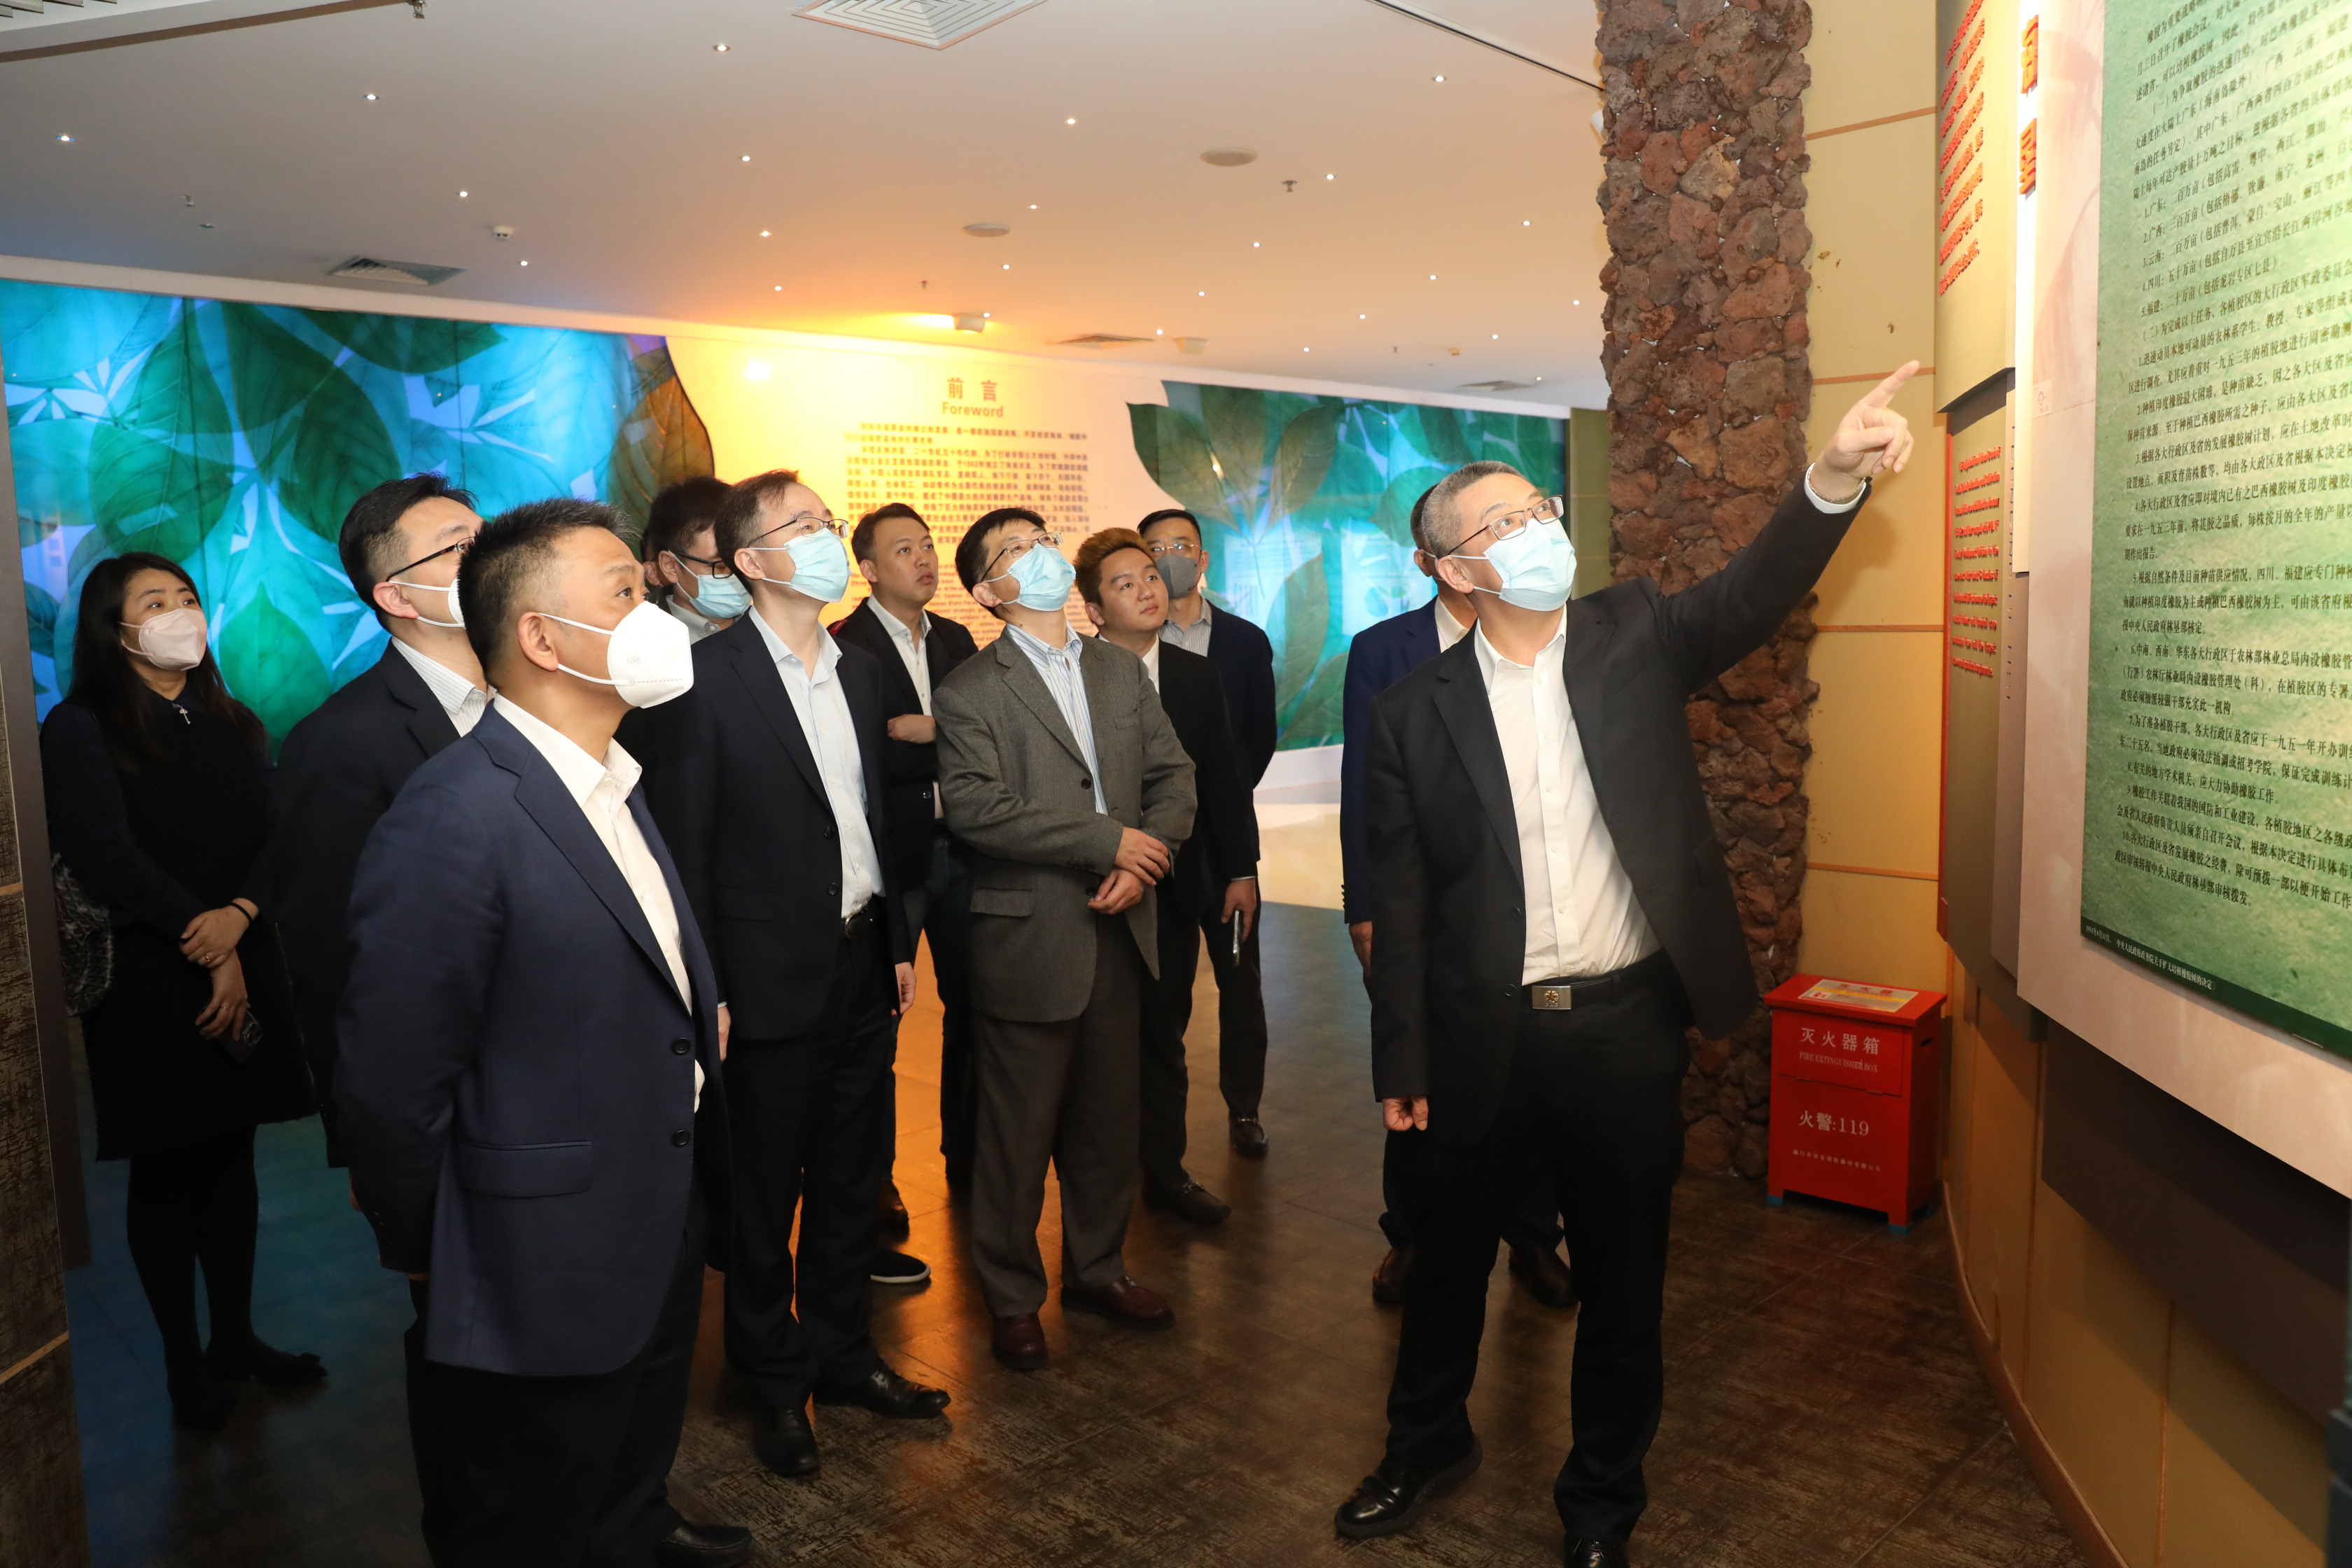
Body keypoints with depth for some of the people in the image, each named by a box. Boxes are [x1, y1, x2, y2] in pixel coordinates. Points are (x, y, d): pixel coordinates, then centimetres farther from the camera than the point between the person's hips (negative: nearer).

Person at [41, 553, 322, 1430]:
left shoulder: (234, 727, 11)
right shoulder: (80, 731, -4)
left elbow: (275, 840, 2)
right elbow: (110, 861, -11)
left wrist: (239, 915, -16)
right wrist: (207, 954, -13)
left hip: (243, 972, 4)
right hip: (147, 986, -4)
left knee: (232, 1161, 11)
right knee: (165, 1174, 6)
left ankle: (236, 1338, 25)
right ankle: (185, 1361, 19)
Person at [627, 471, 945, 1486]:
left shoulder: (858, 673, 8)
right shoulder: (705, 677, -13)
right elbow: (683, 844, -12)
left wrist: (898, 941, 12)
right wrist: (705, 990, -13)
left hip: (862, 959, 6)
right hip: (772, 975, -6)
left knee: (853, 1175, 18)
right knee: (765, 1192, 10)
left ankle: (842, 1354, 37)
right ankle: (776, 1384, 30)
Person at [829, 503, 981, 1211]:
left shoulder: (956, 640, 13)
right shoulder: (843, 646, -8)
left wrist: (920, 733, -9)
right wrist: (950, 745, -13)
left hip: (962, 848, 6)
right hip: (891, 854, -6)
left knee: (970, 1001, 11)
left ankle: (966, 1152, 27)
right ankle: (874, 1174, 21)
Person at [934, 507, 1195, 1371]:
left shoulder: (1123, 670, 12)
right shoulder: (969, 692, -6)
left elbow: (1173, 775, 8)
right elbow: (976, 809, -19)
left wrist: (1144, 863, -11)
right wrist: (1111, 839, -19)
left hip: (1118, 934, 5)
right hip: (1028, 938, -5)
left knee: (1108, 1119, 16)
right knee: (1018, 1130, 6)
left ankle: (1096, 1269, 36)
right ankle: (1013, 1296, 25)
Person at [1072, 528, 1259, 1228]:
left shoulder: (1198, 676, 6)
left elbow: (1223, 782, 8)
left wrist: (1241, 869, 4)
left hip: (1175, 885, 4)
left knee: (1164, 1033, 13)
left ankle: (1164, 1170, 26)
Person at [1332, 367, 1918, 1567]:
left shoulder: (1633, 637, 1)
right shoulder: (1414, 711, -4)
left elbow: (1757, 590, -14)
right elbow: (1401, 898, -3)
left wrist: (1835, 476, -32)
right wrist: (1403, 1061, -4)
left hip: (1628, 1025, 1)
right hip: (1486, 1035, 0)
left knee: (1622, 1277, 14)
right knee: (1448, 1256, 17)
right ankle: (1426, 1444, 44)